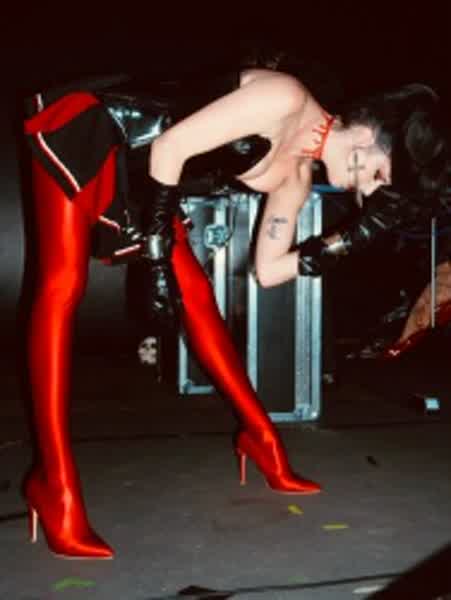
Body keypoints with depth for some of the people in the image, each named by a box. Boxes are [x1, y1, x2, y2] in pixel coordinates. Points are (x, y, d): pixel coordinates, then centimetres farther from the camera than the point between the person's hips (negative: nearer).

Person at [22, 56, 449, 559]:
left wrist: (350, 239, -1)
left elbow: (268, 270, 7)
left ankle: (260, 437, 16)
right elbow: (171, 147, -24)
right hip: (86, 129, -8)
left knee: (195, 293, 6)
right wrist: (157, 254, -21)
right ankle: (55, 482, -17)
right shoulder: (288, 99, -21)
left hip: (132, 174, 8)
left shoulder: (296, 176, 4)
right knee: (63, 285, -17)